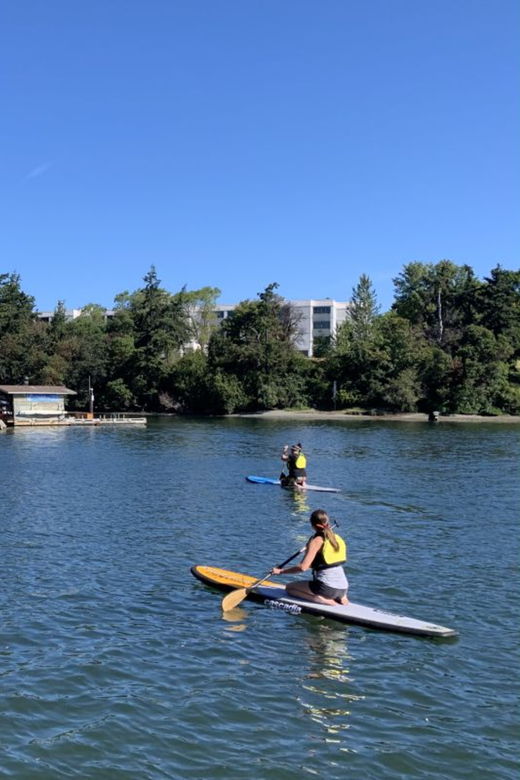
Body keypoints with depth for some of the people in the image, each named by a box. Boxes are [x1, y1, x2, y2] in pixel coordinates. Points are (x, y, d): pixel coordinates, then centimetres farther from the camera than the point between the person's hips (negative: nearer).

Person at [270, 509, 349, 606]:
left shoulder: (317, 540, -11)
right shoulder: (337, 538, 10)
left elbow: (303, 567, -18)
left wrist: (280, 571, -8)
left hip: (327, 587, -8)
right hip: (343, 589, 8)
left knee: (289, 587, 8)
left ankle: (324, 600, -8)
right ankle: (340, 598, 8)